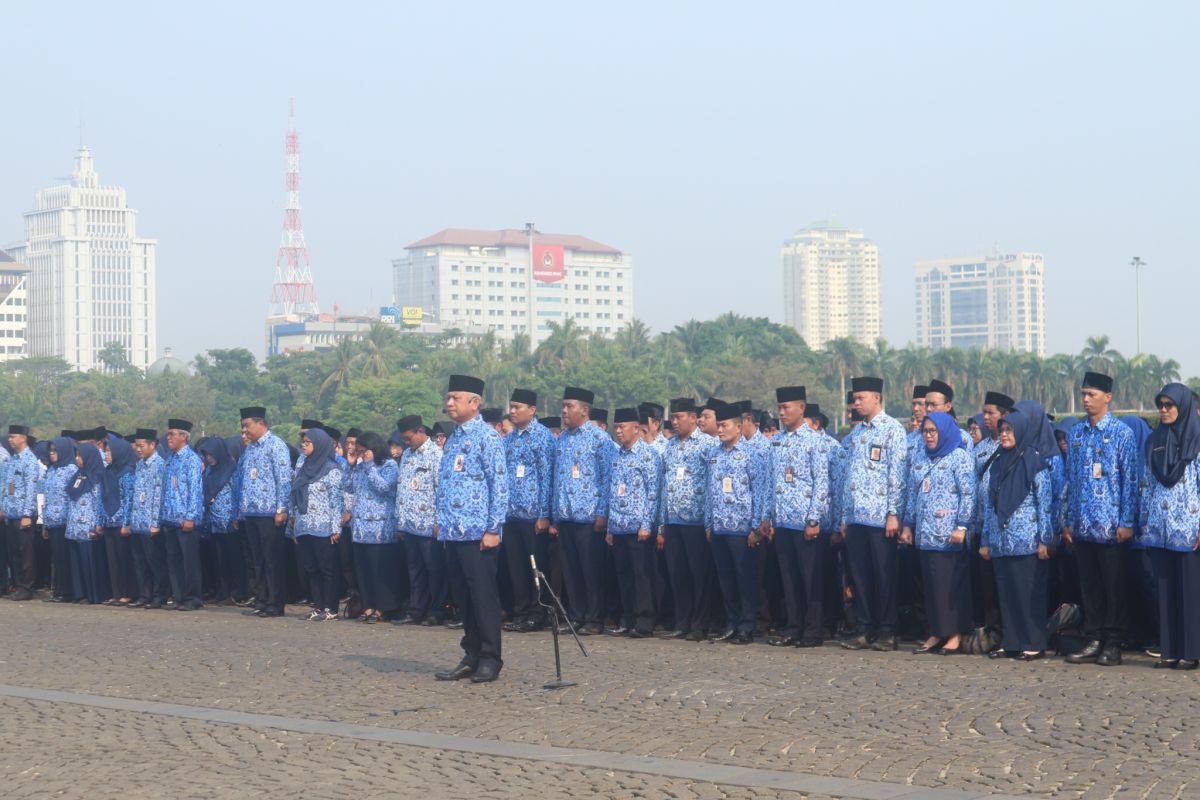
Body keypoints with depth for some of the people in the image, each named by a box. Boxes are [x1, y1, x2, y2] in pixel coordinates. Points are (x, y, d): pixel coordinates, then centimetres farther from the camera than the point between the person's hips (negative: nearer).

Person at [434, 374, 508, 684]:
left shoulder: (487, 437, -8)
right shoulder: (454, 439, 16)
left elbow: (500, 484, -12)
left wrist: (493, 529, -16)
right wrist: (442, 522, 16)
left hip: (478, 533, -8)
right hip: (454, 532, 8)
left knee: (483, 596, -3)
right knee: (463, 598, 10)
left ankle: (490, 659, 3)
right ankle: (472, 657, 17)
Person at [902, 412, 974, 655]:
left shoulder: (959, 457, -4)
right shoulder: (919, 458, 16)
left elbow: (968, 494, -9)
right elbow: (913, 494, 20)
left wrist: (961, 526, -16)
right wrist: (908, 524, 15)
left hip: (949, 535, -6)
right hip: (925, 534, 6)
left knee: (952, 583, -5)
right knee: (930, 583, 5)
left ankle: (955, 634, 0)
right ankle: (937, 633, 11)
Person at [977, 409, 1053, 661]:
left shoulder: (1034, 462, -4)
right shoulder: (997, 464, 14)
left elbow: (1045, 501, -8)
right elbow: (986, 503, 16)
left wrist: (1044, 540, -13)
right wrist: (985, 541, 13)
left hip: (1027, 543, -6)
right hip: (1000, 543, 6)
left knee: (1029, 592, -3)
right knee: (1006, 593, 7)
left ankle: (1034, 644, 1)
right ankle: (1011, 642, 12)